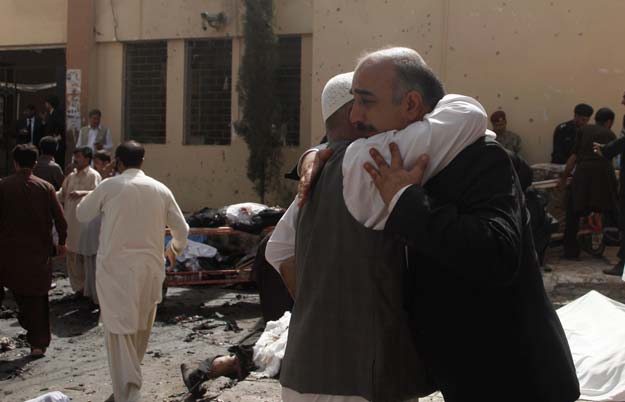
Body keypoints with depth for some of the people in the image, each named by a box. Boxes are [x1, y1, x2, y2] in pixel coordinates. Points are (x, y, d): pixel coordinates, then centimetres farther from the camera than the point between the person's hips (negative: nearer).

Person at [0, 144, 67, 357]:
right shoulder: (45, 187, -4)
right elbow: (59, 218, -4)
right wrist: (61, 242, 11)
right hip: (39, 250, 1)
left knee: (19, 291, 20)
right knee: (38, 296, 7)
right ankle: (38, 342, 7)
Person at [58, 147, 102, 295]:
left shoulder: (94, 175, -6)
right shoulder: (71, 176, 16)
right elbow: (62, 194, 18)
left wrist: (82, 193, -33)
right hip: (71, 221, 7)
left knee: (86, 256, -3)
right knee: (72, 256, 11)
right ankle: (79, 286, 22)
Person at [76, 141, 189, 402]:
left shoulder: (109, 187, -5)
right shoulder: (160, 190, 4)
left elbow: (82, 215, 10)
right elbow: (182, 229, 11)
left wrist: (91, 196, 28)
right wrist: (174, 249, 32)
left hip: (116, 268, -4)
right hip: (150, 268, 4)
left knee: (119, 329, -4)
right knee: (141, 327, 20)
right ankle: (130, 381, 36)